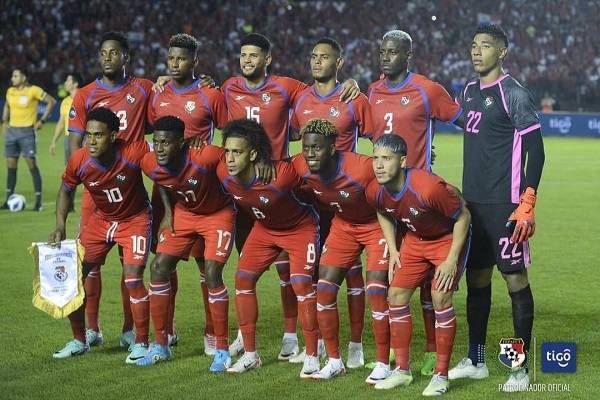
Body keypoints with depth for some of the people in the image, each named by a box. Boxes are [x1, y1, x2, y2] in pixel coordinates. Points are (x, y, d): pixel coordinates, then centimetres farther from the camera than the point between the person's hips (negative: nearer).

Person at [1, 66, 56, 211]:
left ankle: (38, 201, -4)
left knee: (31, 164, -8)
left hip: (27, 131, -6)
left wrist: (42, 120, -9)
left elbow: (51, 101, -6)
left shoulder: (33, 90, -10)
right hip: (12, 131, 6)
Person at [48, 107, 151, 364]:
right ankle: (79, 341, 19)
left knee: (133, 278, -19)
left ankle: (141, 343, 0)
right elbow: (65, 190, 0)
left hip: (136, 218, -4)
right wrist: (60, 227, -11)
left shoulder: (134, 152, -31)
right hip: (101, 220, 4)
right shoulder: (79, 161, -20)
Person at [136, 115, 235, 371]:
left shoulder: (205, 157, -36)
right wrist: (168, 211, 1)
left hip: (218, 214, -5)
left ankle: (222, 350, -5)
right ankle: (161, 345, 10)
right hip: (183, 214, 5)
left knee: (212, 273, -19)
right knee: (158, 267, -3)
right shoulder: (150, 164, -19)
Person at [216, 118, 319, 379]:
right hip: (264, 228, 6)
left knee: (301, 284, -16)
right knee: (243, 279, -1)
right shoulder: (224, 173, -21)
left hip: (300, 227, -6)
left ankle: (312, 357, -4)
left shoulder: (282, 174, -38)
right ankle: (250, 355, 11)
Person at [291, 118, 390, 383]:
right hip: (343, 226, 5)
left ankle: (383, 364, 1)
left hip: (377, 225, -5)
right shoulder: (300, 168, -19)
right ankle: (334, 361, 14)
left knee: (376, 291, -13)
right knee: (324, 289, 1)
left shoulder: (363, 168, -35)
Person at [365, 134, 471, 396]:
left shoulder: (428, 188, -37)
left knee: (440, 297, -17)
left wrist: (452, 260, -22)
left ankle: (441, 374, -5)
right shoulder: (375, 192, -18)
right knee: (396, 294, 0)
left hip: (448, 237, -6)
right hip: (414, 239, 6)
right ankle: (402, 370, 13)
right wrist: (393, 250, 1)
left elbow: (463, 217, -22)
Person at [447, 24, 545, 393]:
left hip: (504, 205, -7)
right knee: (476, 278, 12)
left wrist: (527, 204, -17)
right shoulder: (469, 91, 13)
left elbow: (536, 151, -11)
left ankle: (522, 367, 3)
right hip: (472, 202, 7)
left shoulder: (514, 94, -9)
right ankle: (476, 360, 22)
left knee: (516, 279, -3)